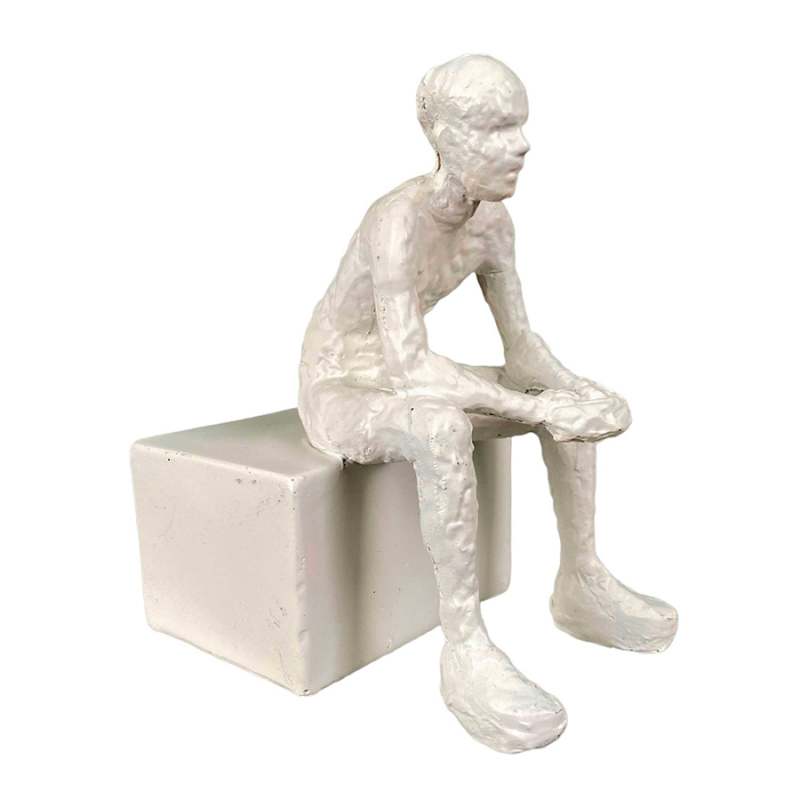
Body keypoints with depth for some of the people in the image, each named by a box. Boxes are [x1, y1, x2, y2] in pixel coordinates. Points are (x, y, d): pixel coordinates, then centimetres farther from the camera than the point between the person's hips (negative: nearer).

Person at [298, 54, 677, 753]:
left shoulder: (492, 219, -3)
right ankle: (465, 646, -26)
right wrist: (538, 410, -37)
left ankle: (582, 583, 7)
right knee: (446, 430, -41)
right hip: (338, 400, -7)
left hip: (394, 389, 8)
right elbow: (408, 368, -35)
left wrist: (578, 391, -22)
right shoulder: (399, 221, -29)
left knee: (576, 398, 0)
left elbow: (521, 346, -3)